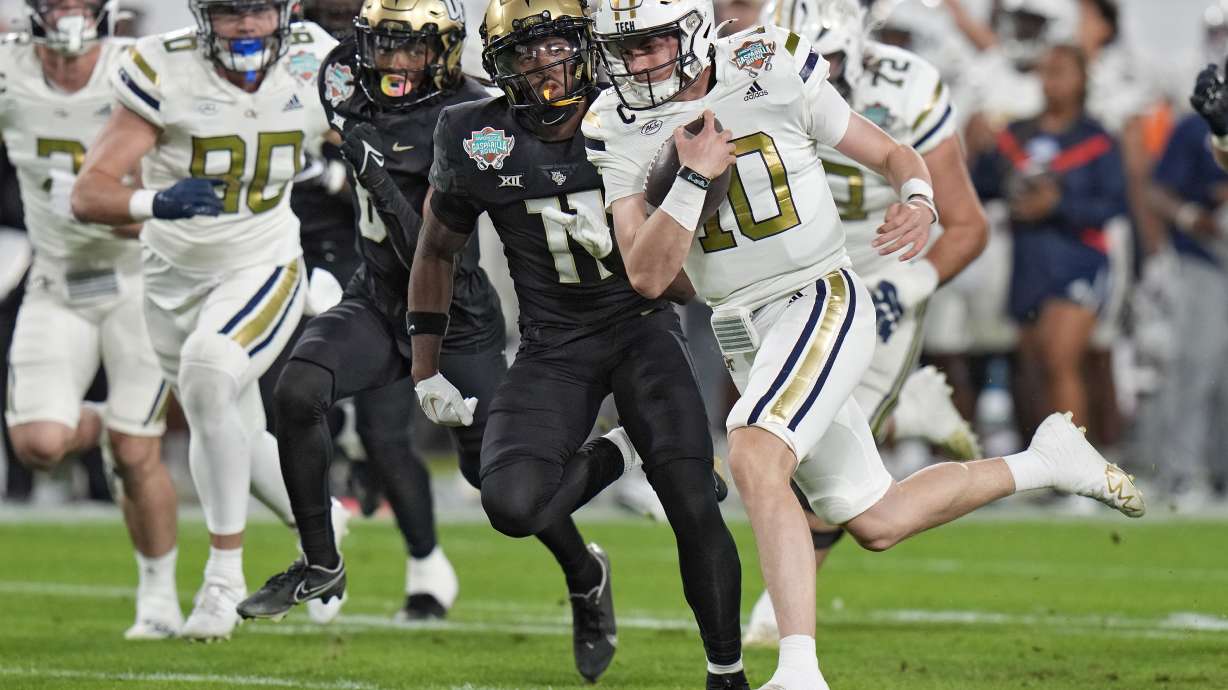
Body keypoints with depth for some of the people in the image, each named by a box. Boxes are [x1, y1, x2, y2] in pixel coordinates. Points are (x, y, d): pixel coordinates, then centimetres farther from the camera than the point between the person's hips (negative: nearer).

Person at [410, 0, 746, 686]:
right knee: (511, 504, -24)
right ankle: (616, 455, 7)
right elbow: (436, 252, 11)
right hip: (555, 343, 1)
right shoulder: (478, 141, -5)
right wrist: (427, 368, 10)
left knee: (694, 506, -16)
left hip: (641, 325, -1)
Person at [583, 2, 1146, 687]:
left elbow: (891, 154, 3)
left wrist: (920, 205, -18)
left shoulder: (772, 72, -9)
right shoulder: (619, 131, -2)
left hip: (819, 299, -5)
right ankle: (1047, 462, 35)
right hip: (744, 339, 5)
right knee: (878, 523, 12)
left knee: (755, 459, -30)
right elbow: (648, 277, -8)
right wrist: (693, 178, -20)